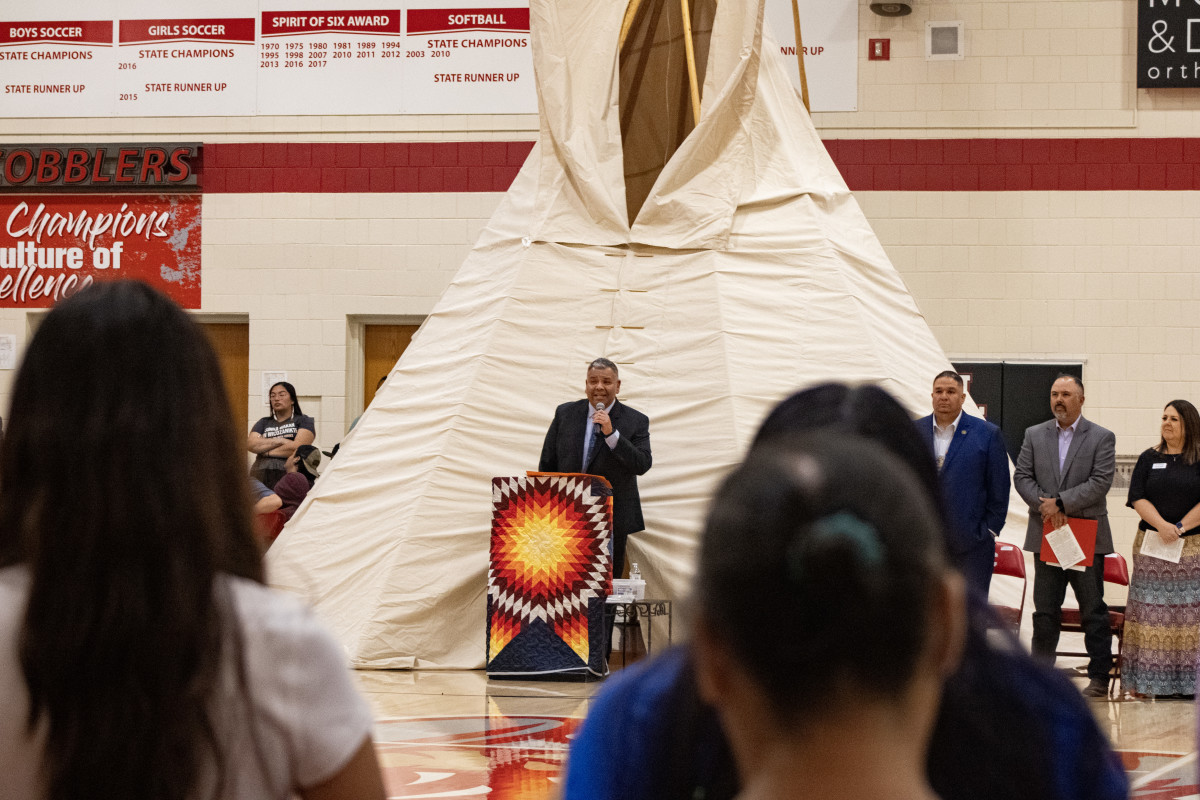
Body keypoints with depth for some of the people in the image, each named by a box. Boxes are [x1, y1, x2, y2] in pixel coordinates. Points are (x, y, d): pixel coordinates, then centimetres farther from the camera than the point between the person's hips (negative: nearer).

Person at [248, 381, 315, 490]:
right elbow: (250, 444, 5)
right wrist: (280, 441, -4)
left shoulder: (304, 421, 11)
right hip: (260, 475, 3)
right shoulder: (263, 423, 22)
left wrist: (266, 451, 4)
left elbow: (297, 448, -4)